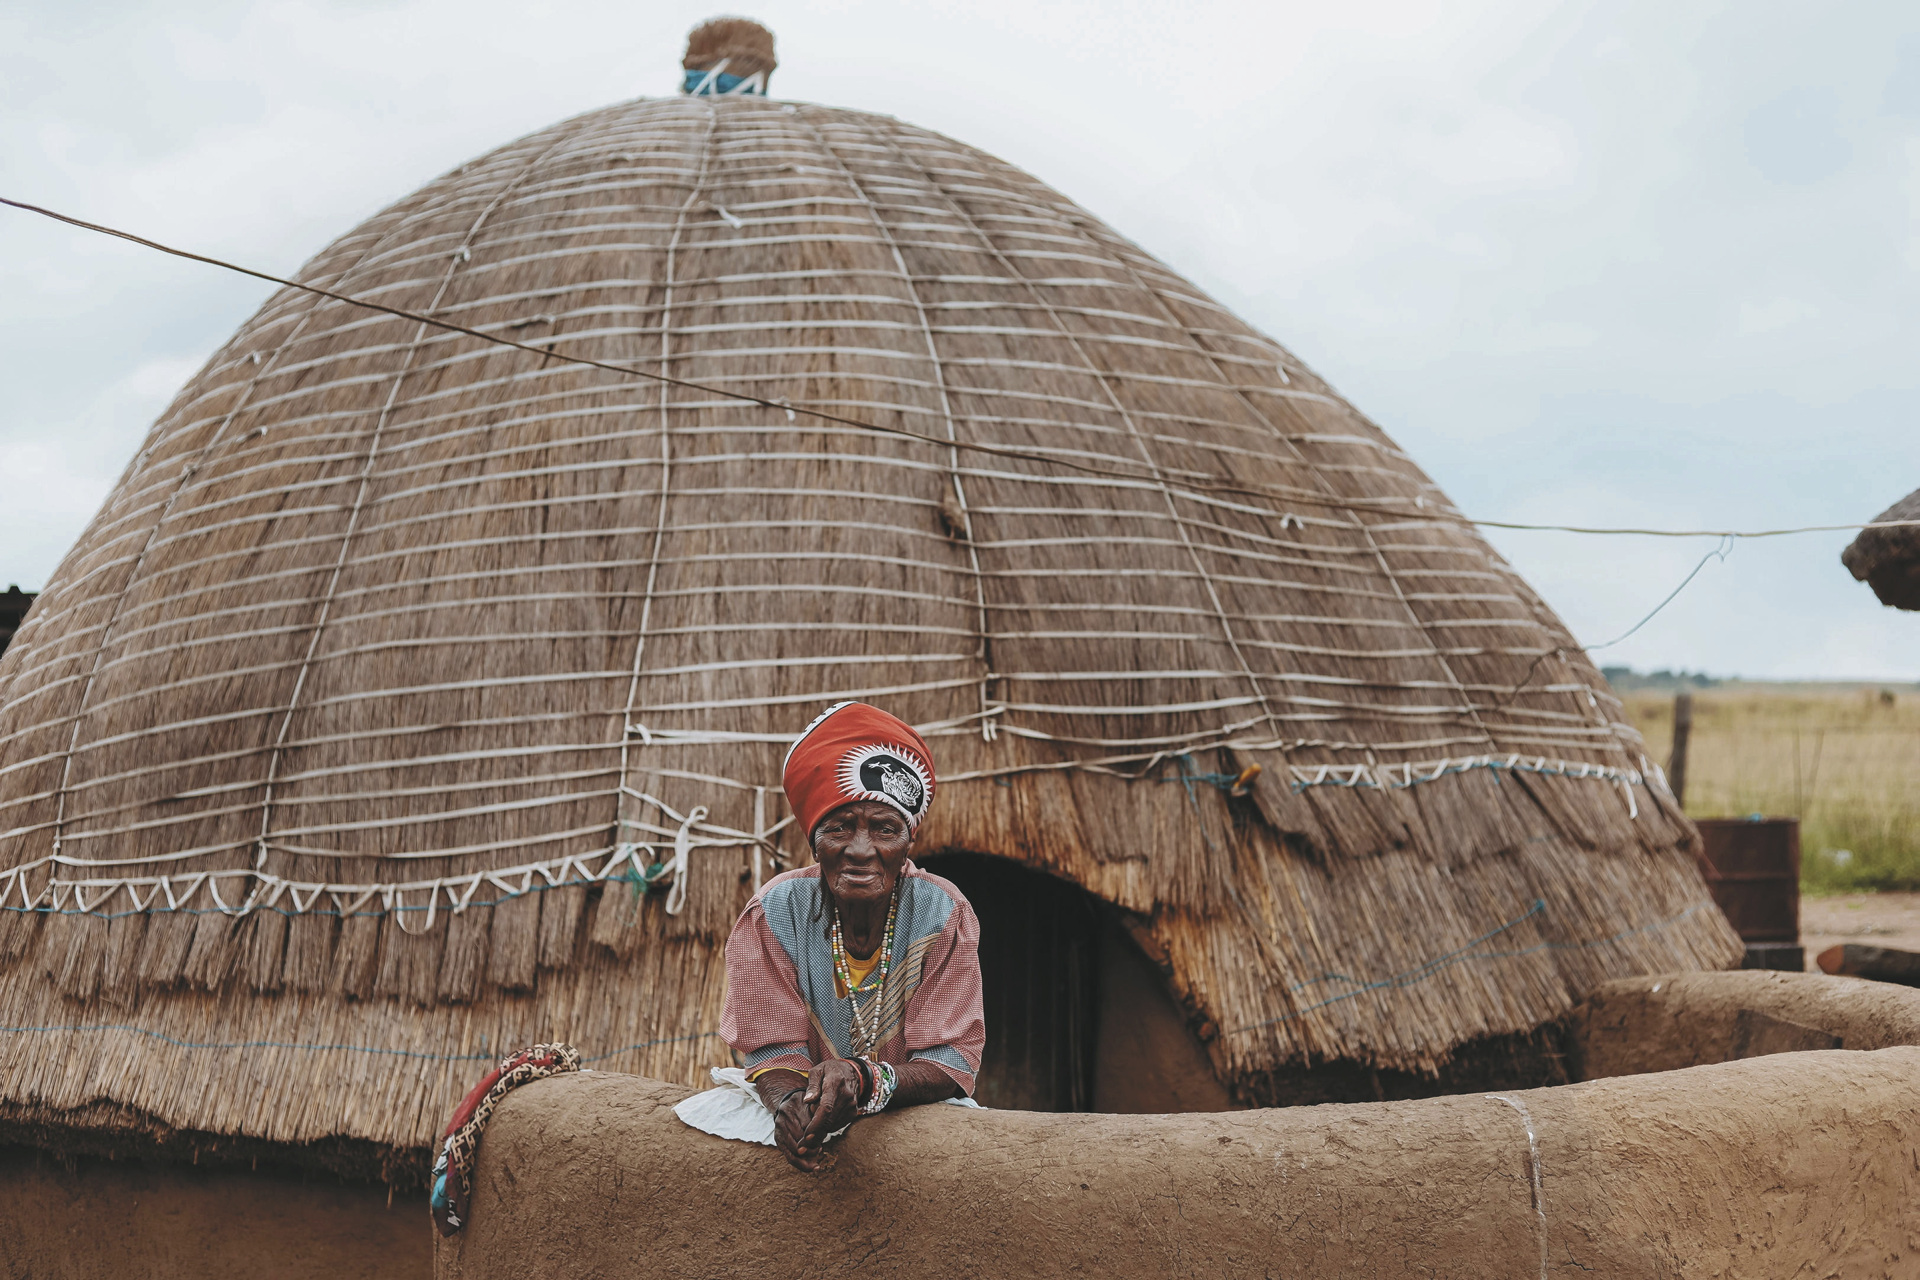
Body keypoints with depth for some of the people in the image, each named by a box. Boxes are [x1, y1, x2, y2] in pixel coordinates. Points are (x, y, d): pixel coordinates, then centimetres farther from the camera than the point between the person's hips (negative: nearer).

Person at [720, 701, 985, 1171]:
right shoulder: (774, 915, -8)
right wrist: (790, 1101, -32)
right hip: (812, 1115, 0)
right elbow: (772, 1050, -9)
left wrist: (864, 1079, -33)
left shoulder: (943, 916, -9)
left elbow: (951, 1064, -13)